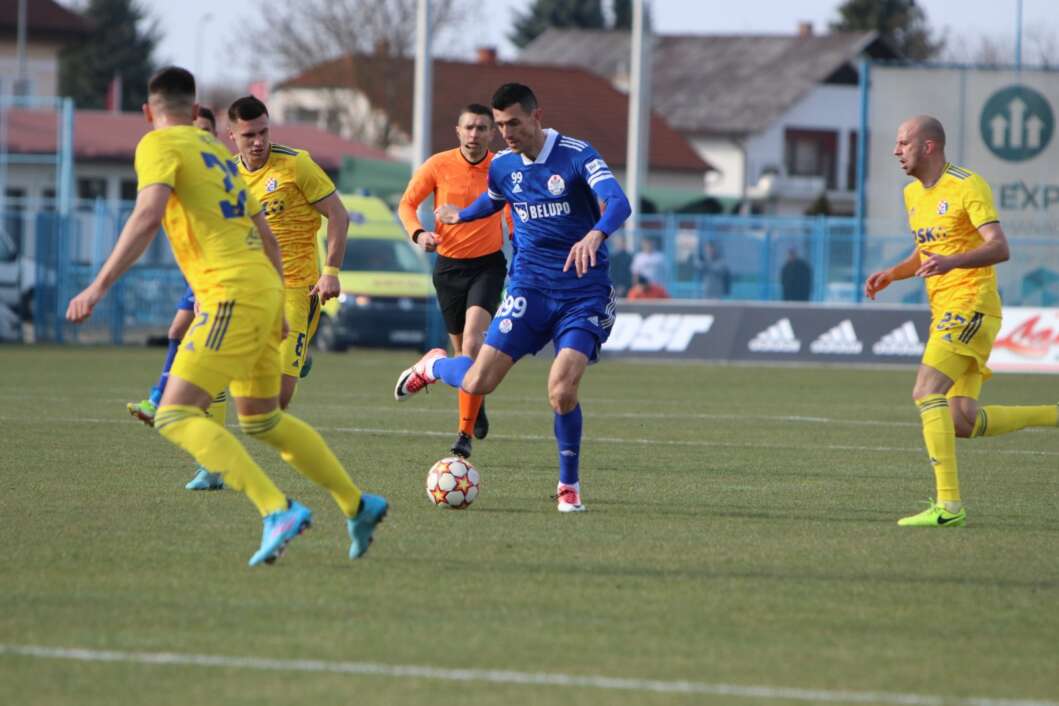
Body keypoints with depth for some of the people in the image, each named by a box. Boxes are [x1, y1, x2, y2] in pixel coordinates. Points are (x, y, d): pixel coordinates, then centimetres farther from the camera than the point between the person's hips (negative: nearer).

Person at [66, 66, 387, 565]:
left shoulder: (158, 145, -2)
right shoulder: (217, 150, 23)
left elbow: (148, 217, -19)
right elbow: (266, 238, 25)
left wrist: (99, 286, -21)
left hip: (232, 293, -9)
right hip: (264, 290, 9)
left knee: (176, 417, -12)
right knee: (261, 421, 25)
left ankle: (278, 510, -26)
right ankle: (358, 506, 30)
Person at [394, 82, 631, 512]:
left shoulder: (576, 156, -13)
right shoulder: (502, 166, 3)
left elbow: (618, 203, -29)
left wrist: (595, 234, -50)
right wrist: (460, 215, 46)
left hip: (583, 294, -3)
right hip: (529, 287, 3)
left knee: (562, 392, -20)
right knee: (477, 383, -8)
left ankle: (569, 484, 6)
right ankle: (433, 365, 30)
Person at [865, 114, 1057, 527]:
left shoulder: (967, 187, -10)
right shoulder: (913, 194, 17)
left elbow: (999, 248, -19)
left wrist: (951, 262, -35)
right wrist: (891, 275, 11)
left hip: (970, 305, -9)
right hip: (945, 310, 9)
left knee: (927, 392, -21)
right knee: (962, 421, 0)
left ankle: (948, 504, -25)